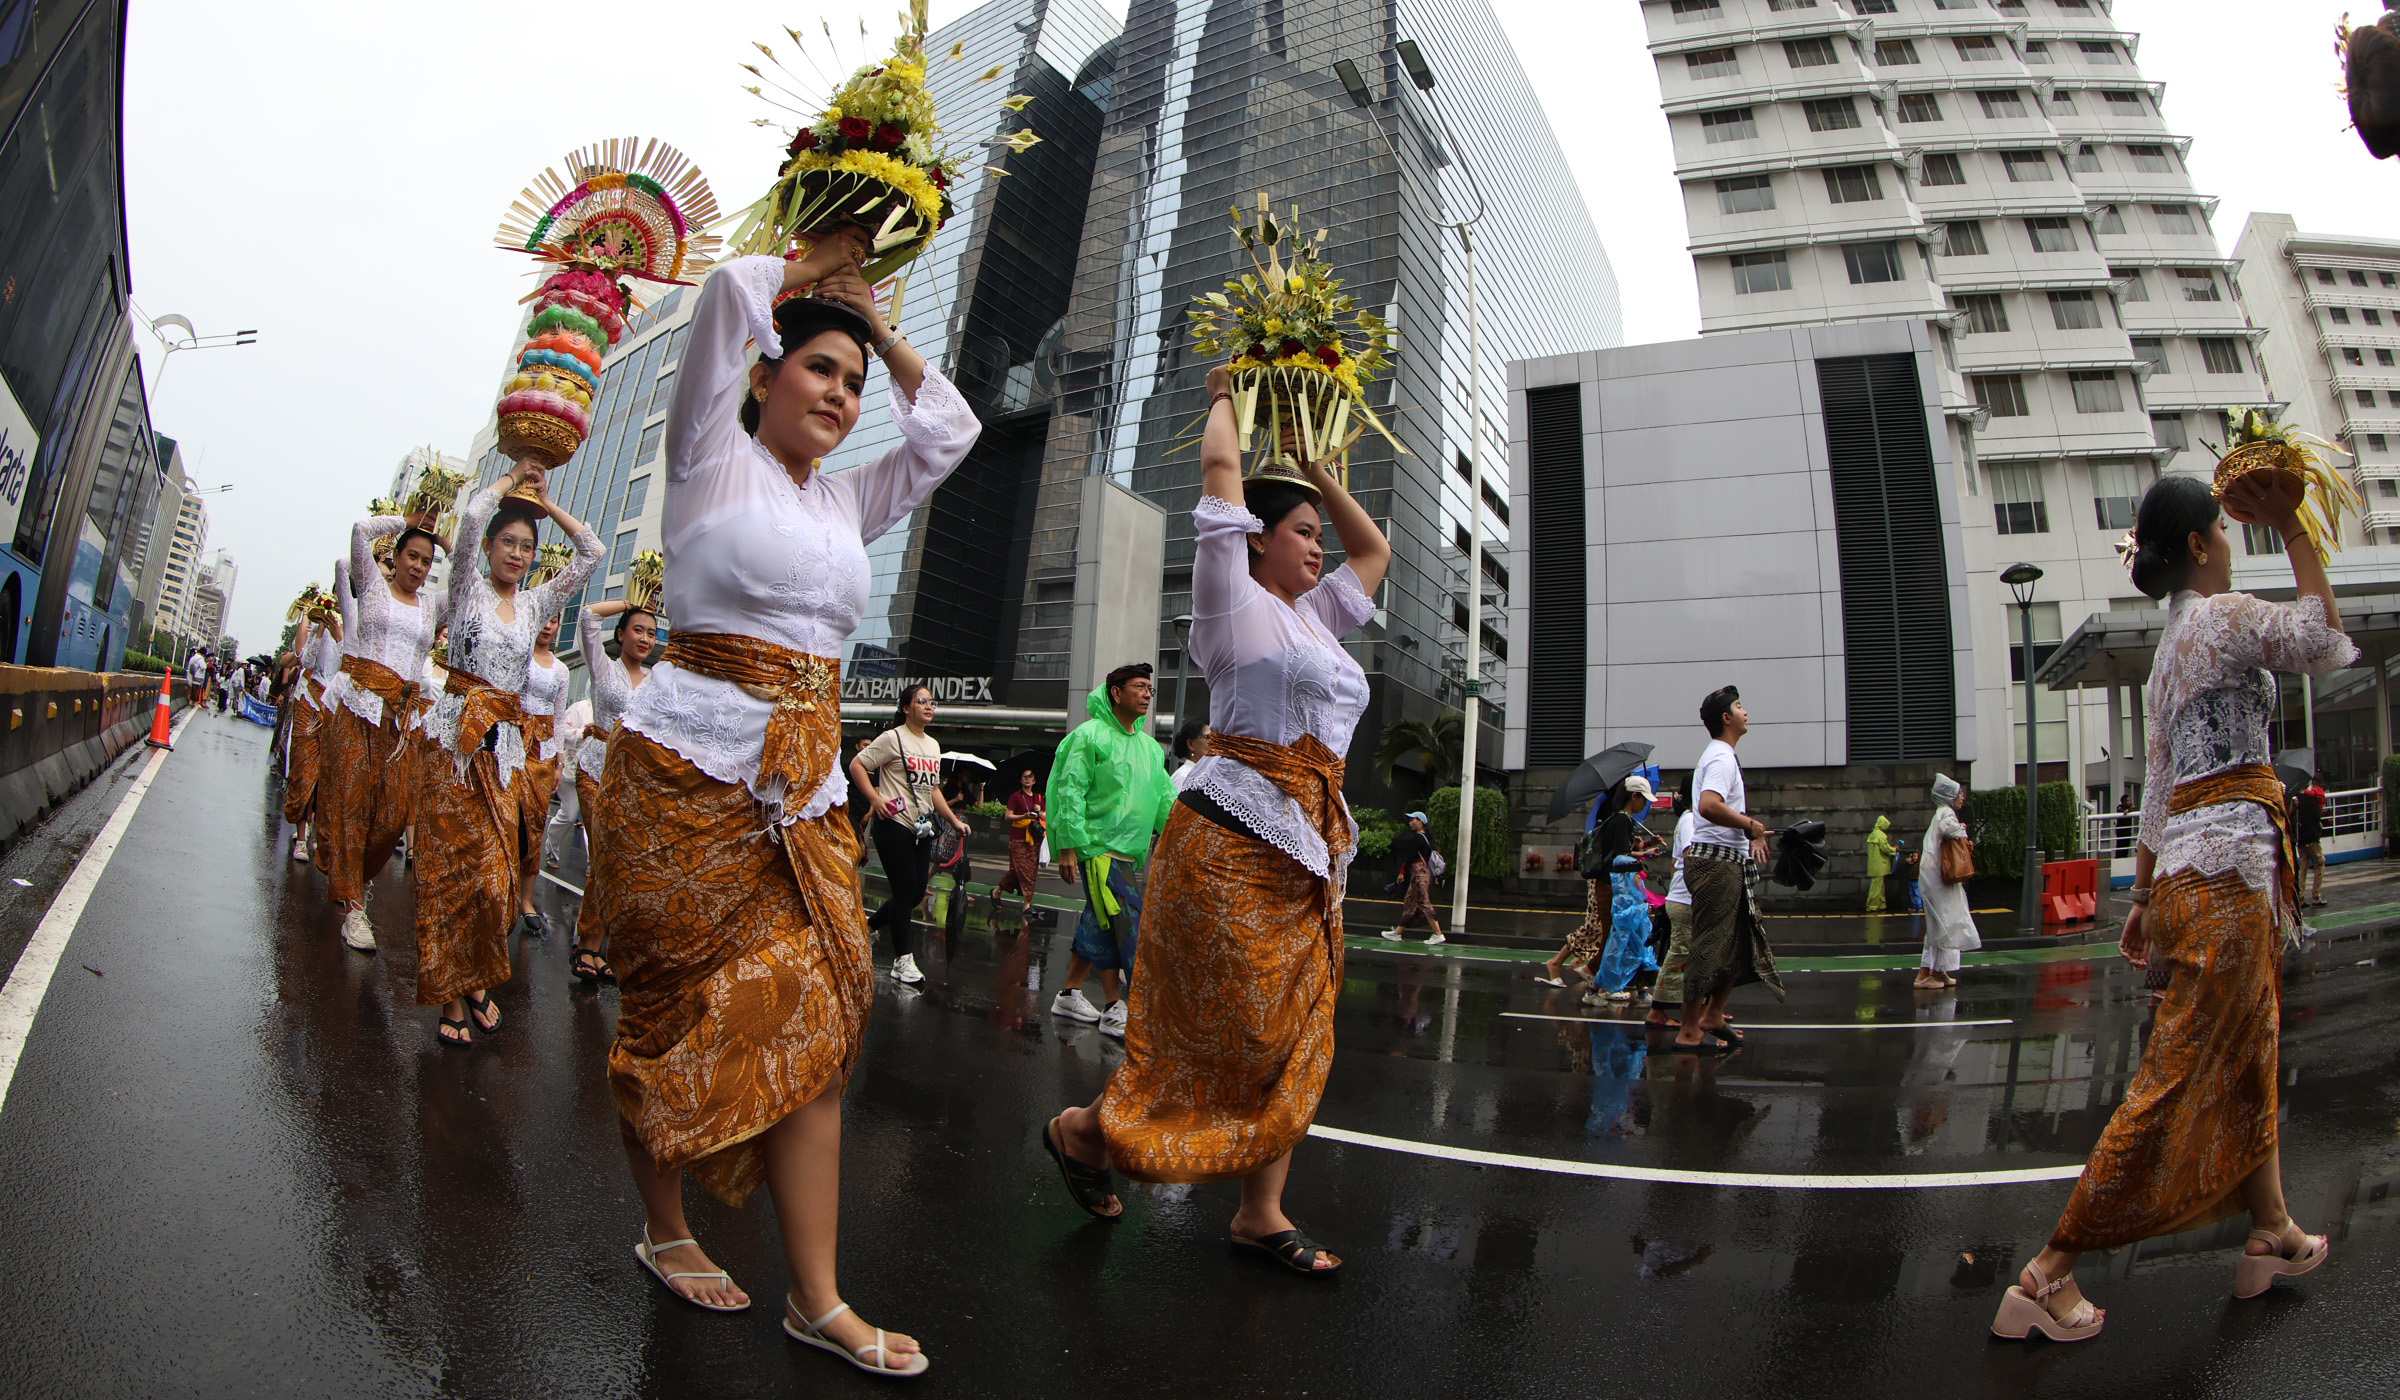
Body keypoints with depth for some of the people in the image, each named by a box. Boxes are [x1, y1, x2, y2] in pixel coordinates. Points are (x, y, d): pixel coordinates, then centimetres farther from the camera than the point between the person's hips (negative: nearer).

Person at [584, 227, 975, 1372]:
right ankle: (663, 1228, 28)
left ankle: (816, 1298, 4)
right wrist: (816, 265, 10)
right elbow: (727, 294, -8)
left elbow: (949, 430, 22)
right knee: (681, 1006, 5)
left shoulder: (846, 503, 18)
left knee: (812, 1014, -1)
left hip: (805, 787, 5)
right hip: (689, 767, -5)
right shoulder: (714, 457, 3)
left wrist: (878, 326, 19)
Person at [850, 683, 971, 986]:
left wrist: (954, 820, 17)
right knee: (906, 890, -6)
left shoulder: (933, 745, 17)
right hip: (895, 825, -8)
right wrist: (875, 798, -16)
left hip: (922, 828, 8)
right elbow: (857, 765, -8)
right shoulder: (893, 738, -6)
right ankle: (903, 961, 4)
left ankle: (869, 923, 31)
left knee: (917, 892, 8)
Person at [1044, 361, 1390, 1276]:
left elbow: (1374, 548, 32)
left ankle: (1261, 1213, 16)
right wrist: (1223, 399, 13)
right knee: (1231, 1027, -4)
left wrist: (1314, 466, 27)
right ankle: (1085, 1129, 17)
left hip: (1309, 845, 8)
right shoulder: (1238, 603, -2)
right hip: (1235, 836, -8)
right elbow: (1220, 468, -5)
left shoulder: (1313, 617, 20)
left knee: (1295, 1033, 7)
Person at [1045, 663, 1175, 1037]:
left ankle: (1069, 994, 26)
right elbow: (1070, 791, -12)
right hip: (1099, 848, -8)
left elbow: (1166, 796, 16)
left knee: (1099, 926, 13)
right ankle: (1115, 1010, -2)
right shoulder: (1090, 736, -6)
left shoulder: (1150, 747, 17)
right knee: (1119, 923, -11)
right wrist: (1069, 846, -17)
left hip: (1132, 853, 8)